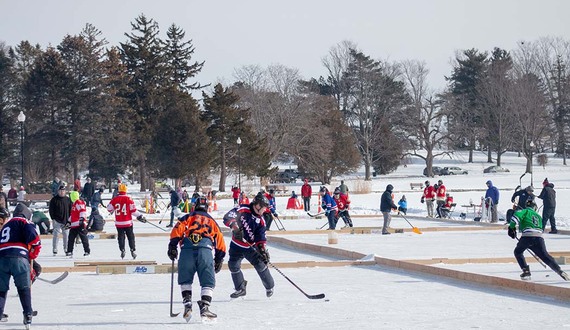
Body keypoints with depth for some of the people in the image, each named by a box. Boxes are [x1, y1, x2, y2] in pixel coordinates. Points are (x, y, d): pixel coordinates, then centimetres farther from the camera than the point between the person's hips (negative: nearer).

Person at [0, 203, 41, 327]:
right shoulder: (23, 222, 10)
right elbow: (33, 238, -9)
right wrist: (33, 253, 6)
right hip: (18, 257, -5)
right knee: (24, 287, 4)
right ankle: (28, 315, 0)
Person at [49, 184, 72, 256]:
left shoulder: (68, 199, 8)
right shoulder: (54, 199, 1)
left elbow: (71, 210, 12)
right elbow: (51, 210, 0)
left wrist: (70, 219, 5)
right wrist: (53, 218, -7)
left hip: (66, 221, 3)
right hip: (57, 221, -2)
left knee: (66, 235, 5)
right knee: (56, 235, -5)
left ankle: (66, 249, 13)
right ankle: (55, 250, 0)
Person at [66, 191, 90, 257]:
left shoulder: (79, 203, -9)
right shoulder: (74, 204, 24)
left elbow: (83, 211, -22)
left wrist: (82, 218, -32)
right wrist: (69, 222, 34)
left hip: (80, 225, -10)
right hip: (74, 225, 10)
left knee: (83, 238, -6)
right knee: (71, 238, 9)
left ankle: (87, 251, -2)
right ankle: (69, 251, 14)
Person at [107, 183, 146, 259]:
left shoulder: (115, 200, -4)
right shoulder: (129, 199, -10)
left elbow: (109, 209, 6)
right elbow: (133, 210, -9)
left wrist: (113, 210, 29)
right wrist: (140, 217, 2)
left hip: (118, 223, 1)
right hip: (128, 222, -1)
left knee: (120, 237, 12)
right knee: (130, 236, 10)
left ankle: (122, 251, 6)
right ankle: (133, 250, 9)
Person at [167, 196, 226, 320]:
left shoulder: (188, 217, 26)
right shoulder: (211, 220, 31)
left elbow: (178, 229, 7)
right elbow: (220, 240, 25)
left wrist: (172, 246, 3)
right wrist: (219, 259, 28)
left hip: (187, 247, 0)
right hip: (205, 249, 0)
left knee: (185, 279, 16)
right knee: (208, 281, 3)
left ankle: (187, 303, 0)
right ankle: (204, 307, -12)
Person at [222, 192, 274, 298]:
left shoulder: (261, 221, -3)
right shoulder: (243, 210, -15)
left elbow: (260, 238, -3)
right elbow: (228, 217, -28)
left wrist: (263, 249, -20)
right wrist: (235, 226, -45)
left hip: (250, 247, 2)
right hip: (236, 245, -1)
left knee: (260, 264, -8)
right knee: (233, 265, -7)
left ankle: (269, 287, 10)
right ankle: (240, 289, 11)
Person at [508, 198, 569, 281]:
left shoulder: (525, 211, 15)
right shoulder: (538, 216, 32)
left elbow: (517, 216, -6)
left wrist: (511, 227, 3)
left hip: (527, 236, -4)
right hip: (539, 238, 4)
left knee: (518, 252, 20)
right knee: (545, 255, 8)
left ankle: (526, 271, 8)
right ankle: (560, 272, -5)